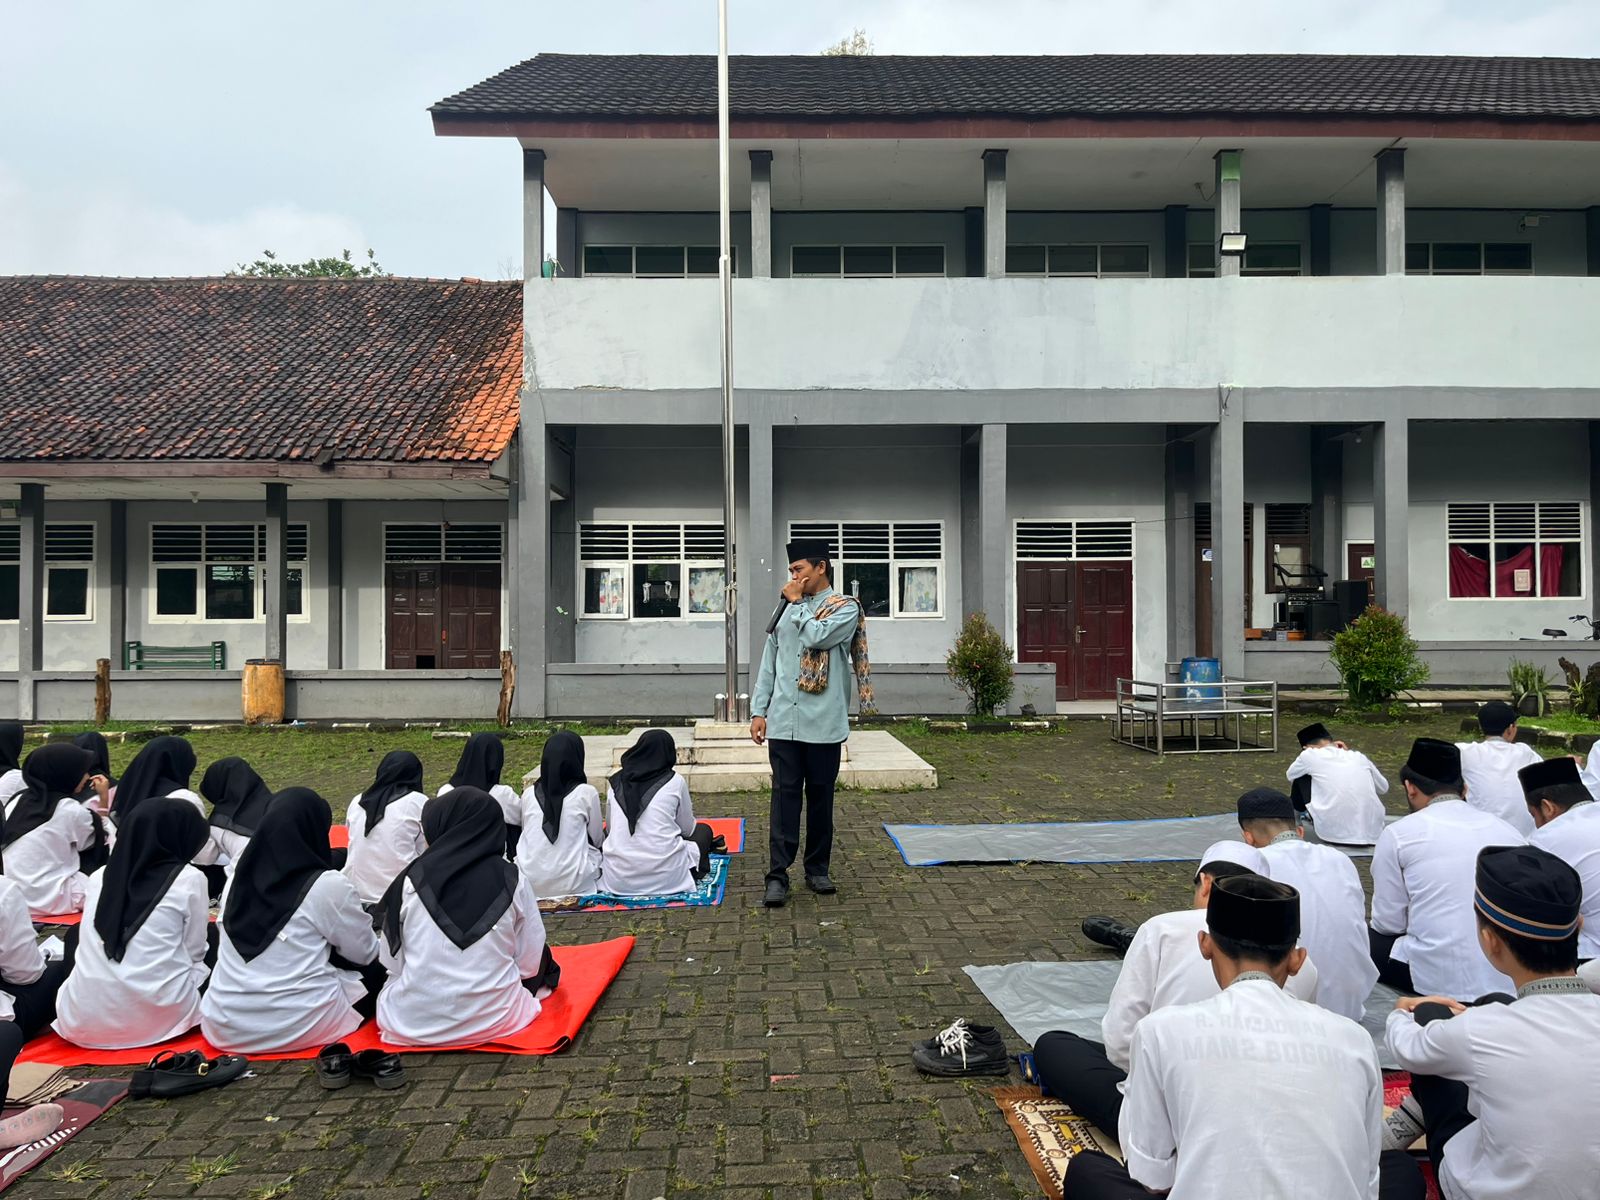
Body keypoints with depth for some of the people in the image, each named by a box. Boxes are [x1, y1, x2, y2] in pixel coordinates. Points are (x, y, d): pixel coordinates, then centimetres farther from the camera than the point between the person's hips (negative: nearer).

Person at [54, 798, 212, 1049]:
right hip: (155, 1019, -3)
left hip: (82, 1020, 3)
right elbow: (195, 952, 1)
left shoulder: (99, 876, 10)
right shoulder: (188, 879, -4)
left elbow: (89, 945, 18)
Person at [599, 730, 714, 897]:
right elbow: (687, 829, 9)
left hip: (617, 881, 3)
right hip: (665, 878, -2)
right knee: (703, 830, 24)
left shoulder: (617, 781, 8)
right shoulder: (675, 781, -2)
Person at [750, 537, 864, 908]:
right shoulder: (785, 608, 12)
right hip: (784, 720, 3)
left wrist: (796, 602, -5)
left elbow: (816, 637, -19)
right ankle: (777, 876, 0)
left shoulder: (845, 607, 0)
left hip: (824, 722, -2)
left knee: (820, 796, 8)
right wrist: (758, 711, 9)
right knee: (784, 795, -1)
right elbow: (768, 663, 13)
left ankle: (818, 869, 20)